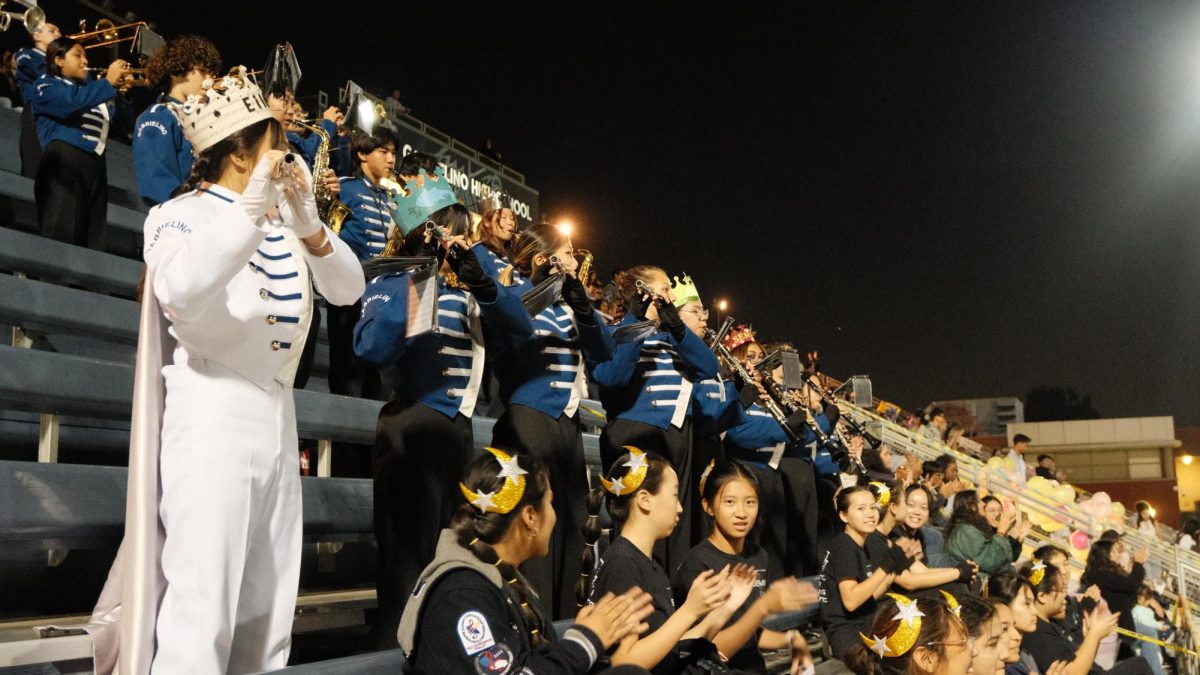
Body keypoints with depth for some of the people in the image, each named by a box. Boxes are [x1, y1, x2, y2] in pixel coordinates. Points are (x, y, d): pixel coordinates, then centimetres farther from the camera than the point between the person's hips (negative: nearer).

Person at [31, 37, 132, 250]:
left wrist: (119, 88, 6)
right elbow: (72, 102, -15)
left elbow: (120, 120, 18)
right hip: (64, 162, -6)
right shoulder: (47, 86, 8)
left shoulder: (88, 90, 28)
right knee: (61, 236, -13)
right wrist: (108, 81, -13)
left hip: (95, 166, 6)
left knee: (92, 239, 1)